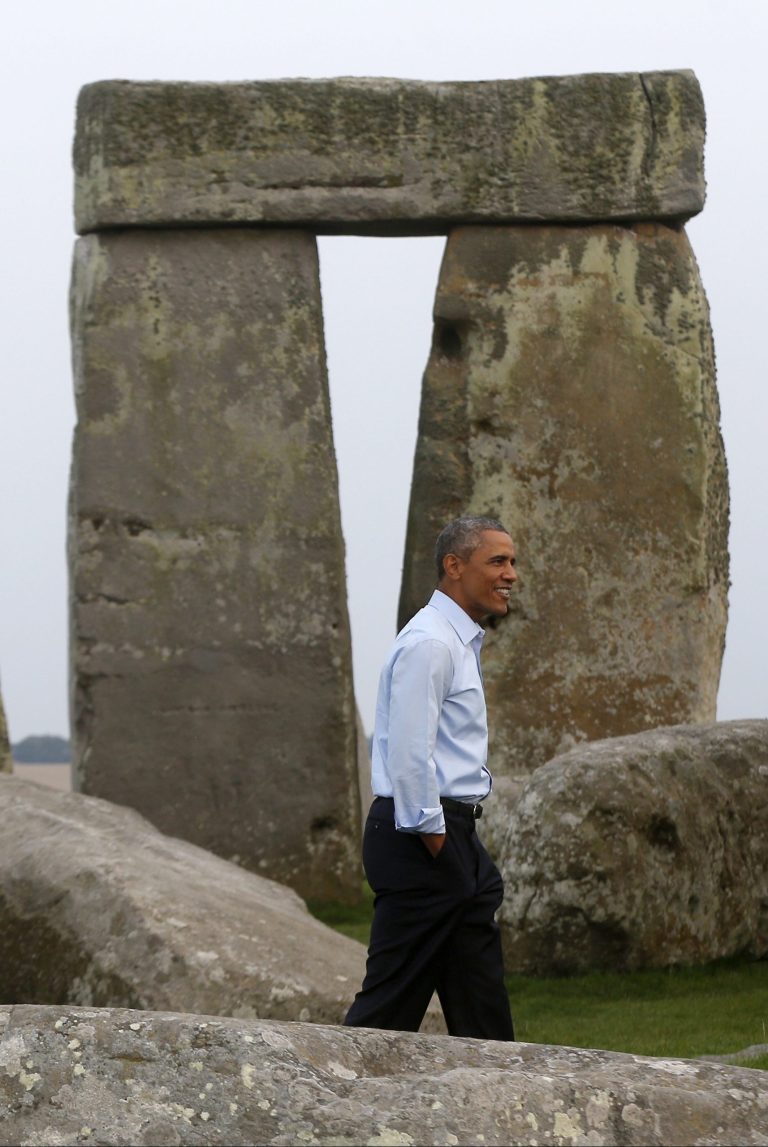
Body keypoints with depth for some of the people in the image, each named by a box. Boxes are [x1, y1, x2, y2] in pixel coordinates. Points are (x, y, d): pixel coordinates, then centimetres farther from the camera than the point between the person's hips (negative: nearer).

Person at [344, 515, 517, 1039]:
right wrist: (433, 837, -19)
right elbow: (409, 755, -21)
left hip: (453, 836, 10)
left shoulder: (461, 642, 19)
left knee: (481, 995, 10)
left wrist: (457, 846, 18)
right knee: (392, 1001, -8)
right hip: (422, 838, -10)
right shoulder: (428, 643, -15)